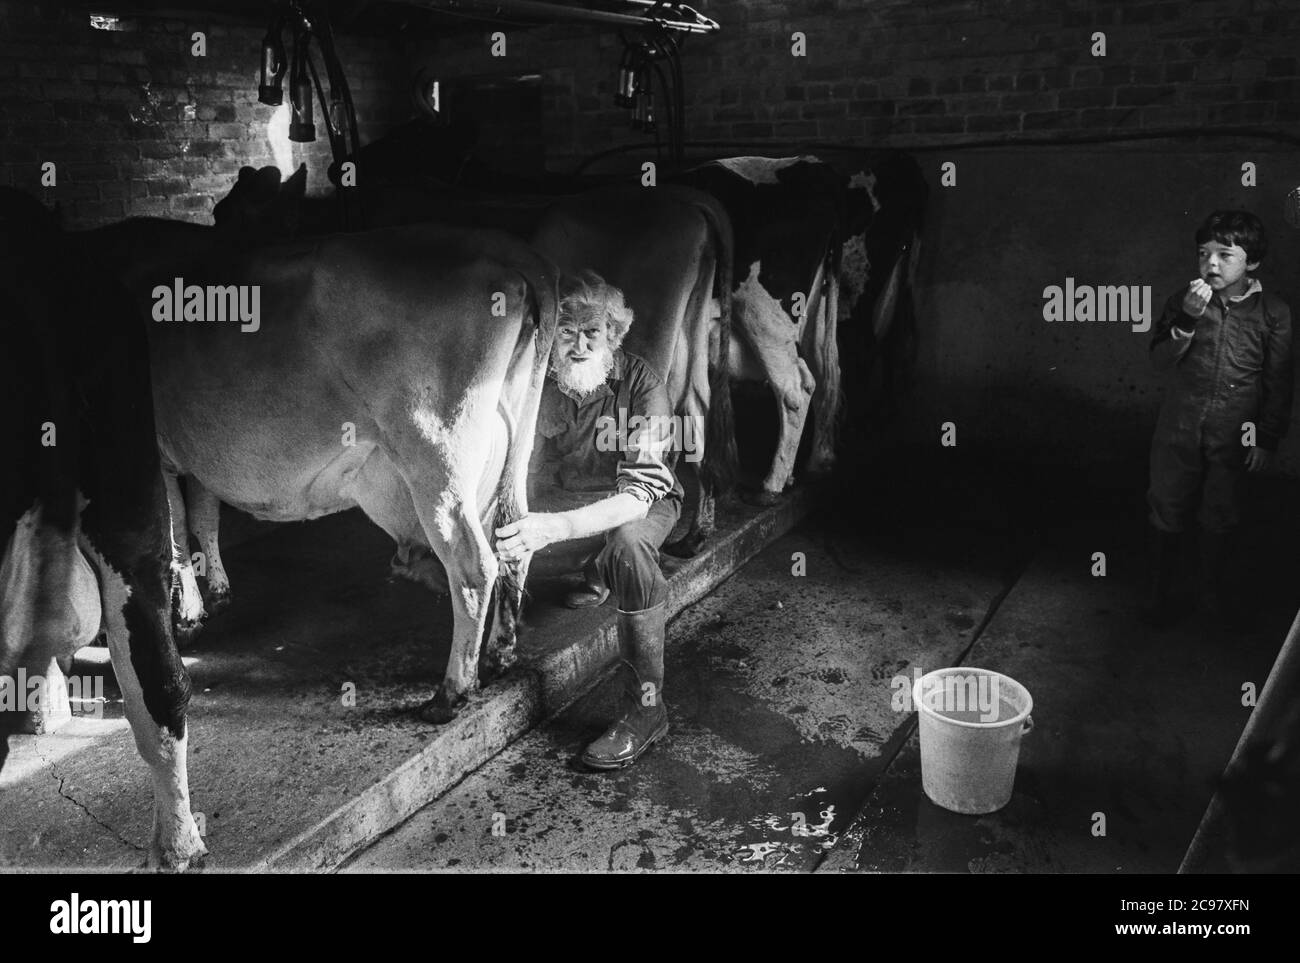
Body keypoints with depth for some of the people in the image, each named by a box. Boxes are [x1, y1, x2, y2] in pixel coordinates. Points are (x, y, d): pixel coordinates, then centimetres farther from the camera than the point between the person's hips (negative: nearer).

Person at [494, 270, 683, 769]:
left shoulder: (641, 385, -26)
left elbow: (638, 492, -36)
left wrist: (552, 528, -53)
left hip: (641, 503, -4)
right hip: (560, 497, 4)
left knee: (627, 542, -38)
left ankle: (645, 708, -26)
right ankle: (598, 572, 9)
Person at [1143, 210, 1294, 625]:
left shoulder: (1273, 313, -7)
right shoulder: (1184, 300, -5)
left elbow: (1279, 383, -2)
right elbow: (1160, 360, -9)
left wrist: (1268, 439, -1)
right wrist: (1187, 320, -24)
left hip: (1233, 437, 0)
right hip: (1178, 430, 1)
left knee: (1220, 518, 14)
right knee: (1167, 513, 11)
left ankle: (1212, 591, 34)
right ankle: (1158, 592, 27)